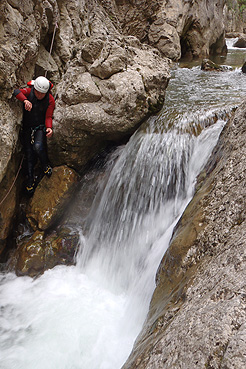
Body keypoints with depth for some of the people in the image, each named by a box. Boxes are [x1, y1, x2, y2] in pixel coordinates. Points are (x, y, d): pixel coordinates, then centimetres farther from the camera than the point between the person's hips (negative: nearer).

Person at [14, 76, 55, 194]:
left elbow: (48, 117, -10)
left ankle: (45, 165, 0)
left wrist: (49, 128, -30)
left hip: (40, 128, -2)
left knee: (38, 146, -29)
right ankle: (30, 179, 9)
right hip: (27, 128, 2)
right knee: (29, 154, -1)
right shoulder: (29, 92, -8)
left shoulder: (50, 100, -9)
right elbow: (16, 91, -22)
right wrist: (25, 100, -41)